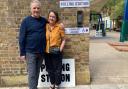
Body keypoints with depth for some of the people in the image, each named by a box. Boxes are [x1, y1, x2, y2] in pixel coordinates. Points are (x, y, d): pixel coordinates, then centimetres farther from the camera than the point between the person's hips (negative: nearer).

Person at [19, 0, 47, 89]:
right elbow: (22, 38, -6)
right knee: (32, 74, -2)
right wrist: (22, 53, -9)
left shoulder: (44, 21, 6)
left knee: (37, 73, 14)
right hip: (30, 52, -4)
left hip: (41, 52, 4)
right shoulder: (26, 21, -5)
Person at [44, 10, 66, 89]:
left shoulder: (60, 27, -8)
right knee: (50, 69, 17)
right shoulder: (45, 26, 3)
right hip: (47, 52, 4)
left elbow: (63, 40, -4)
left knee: (57, 69, 7)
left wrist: (60, 49, -13)